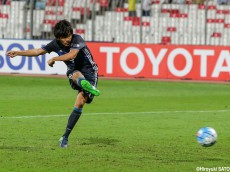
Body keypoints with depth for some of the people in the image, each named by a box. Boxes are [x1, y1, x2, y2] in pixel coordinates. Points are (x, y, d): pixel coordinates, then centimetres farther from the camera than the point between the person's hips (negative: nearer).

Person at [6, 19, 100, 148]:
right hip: (73, 72, 3)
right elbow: (37, 51, 9)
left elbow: (72, 55, -36)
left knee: (80, 103, -17)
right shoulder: (56, 44, -3)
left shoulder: (77, 40, -20)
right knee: (77, 75, -36)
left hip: (89, 72, -3)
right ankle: (84, 84, -76)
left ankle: (65, 137, -12)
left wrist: (54, 59, -25)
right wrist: (17, 53, 7)